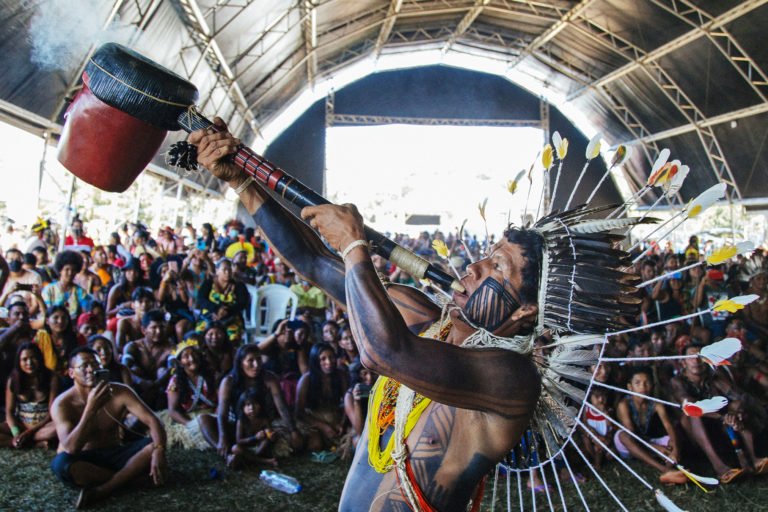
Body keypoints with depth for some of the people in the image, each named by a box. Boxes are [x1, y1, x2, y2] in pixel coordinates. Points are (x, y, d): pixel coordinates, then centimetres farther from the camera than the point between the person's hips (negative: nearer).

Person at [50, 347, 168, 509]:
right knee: (60, 463, -36)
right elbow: (71, 448, -30)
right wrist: (91, 408, -38)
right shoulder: (62, 404, -16)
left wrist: (159, 451, -37)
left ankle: (101, 491, -29)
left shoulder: (120, 392, -10)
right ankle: (128, 477, -21)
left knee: (153, 446, -23)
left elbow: (153, 421, -17)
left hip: (114, 455, 2)